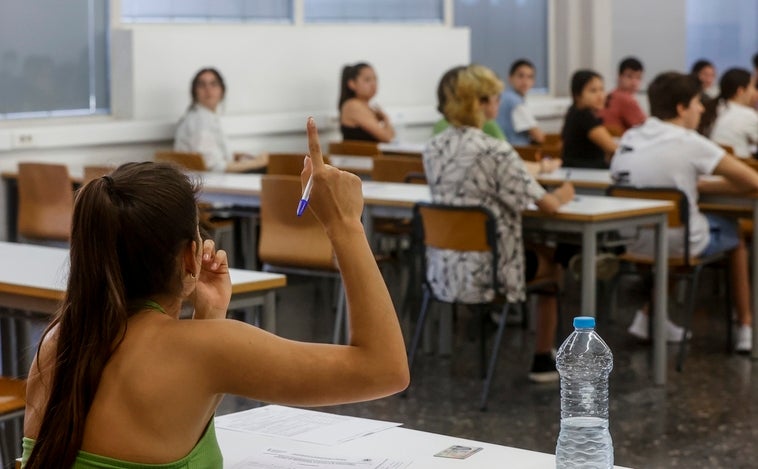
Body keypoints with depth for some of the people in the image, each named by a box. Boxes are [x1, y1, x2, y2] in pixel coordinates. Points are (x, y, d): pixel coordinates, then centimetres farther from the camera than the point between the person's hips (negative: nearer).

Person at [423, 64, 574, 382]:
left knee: (533, 250, 33)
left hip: (442, 272, 6)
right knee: (550, 263, 26)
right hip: (485, 273, -6)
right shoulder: (496, 152, -21)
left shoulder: (433, 149, -1)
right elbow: (547, 205, -15)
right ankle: (543, 361, 33)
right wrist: (561, 195, 8)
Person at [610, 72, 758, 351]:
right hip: (680, 245, -5)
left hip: (633, 242, 5)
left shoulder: (629, 139, 0)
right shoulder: (690, 144, -18)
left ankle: (648, 317, 30)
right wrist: (706, 186, 1)